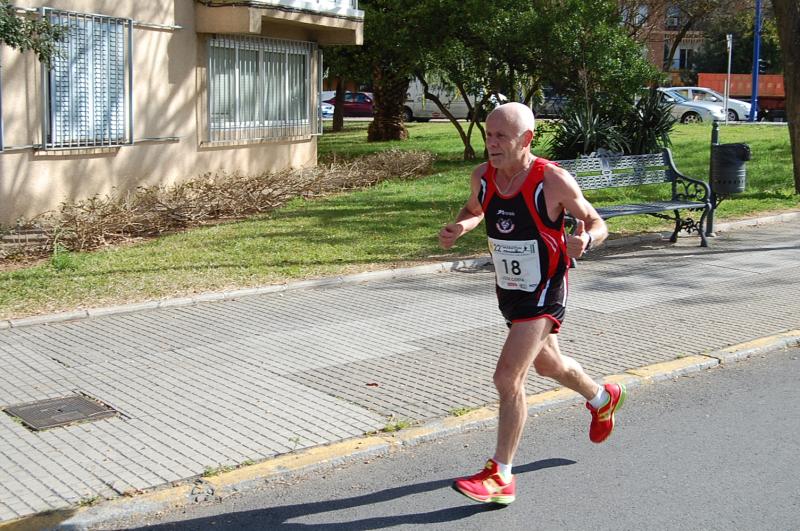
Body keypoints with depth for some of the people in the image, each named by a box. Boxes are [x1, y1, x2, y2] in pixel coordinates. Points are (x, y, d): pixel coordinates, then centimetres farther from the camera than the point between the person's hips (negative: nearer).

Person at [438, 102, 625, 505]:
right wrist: (459, 227, -8)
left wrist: (584, 240, -33)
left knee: (508, 377, -15)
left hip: (543, 293, -7)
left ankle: (500, 477, -3)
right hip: (508, 290, 7)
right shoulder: (483, 176, -7)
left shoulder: (552, 181, -22)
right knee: (548, 365, 27)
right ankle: (603, 398, 58)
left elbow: (596, 223, -9)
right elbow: (474, 210, 15)